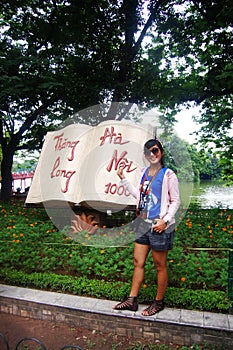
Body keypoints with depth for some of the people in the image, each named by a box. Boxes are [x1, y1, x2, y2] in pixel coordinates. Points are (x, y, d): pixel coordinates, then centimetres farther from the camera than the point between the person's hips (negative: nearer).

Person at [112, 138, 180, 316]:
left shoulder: (168, 174, -9)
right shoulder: (144, 172, 10)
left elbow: (175, 201, -7)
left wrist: (165, 221, -17)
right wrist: (123, 179, 14)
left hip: (159, 226, -6)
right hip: (143, 223, 7)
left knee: (160, 266, 8)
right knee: (138, 262, 13)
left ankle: (159, 302, 27)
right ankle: (132, 300, 25)